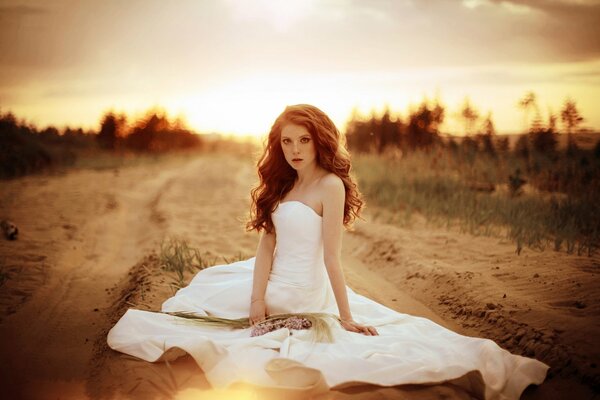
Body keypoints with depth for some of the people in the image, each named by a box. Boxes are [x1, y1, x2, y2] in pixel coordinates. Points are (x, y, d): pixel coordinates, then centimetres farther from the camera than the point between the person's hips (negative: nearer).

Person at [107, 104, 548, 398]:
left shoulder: (330, 185, -15)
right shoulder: (283, 186, 9)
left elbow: (332, 256, -20)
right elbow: (267, 244, 1)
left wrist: (346, 317, -19)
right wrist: (258, 299, -12)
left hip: (303, 293, -9)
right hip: (274, 283, 9)